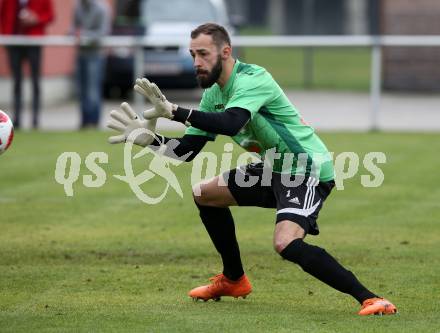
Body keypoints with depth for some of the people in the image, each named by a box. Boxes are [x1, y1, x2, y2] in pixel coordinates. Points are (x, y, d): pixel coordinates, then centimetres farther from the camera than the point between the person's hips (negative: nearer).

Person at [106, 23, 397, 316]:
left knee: (286, 243, -30)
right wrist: (150, 139, -6)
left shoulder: (252, 79, -21)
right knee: (205, 194, 18)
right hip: (275, 169, 10)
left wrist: (175, 111, -41)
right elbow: (187, 150, 9)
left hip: (308, 170, -10)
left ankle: (369, 299, -30)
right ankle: (234, 280, 32)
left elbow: (230, 124, -40)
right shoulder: (213, 94, 6)